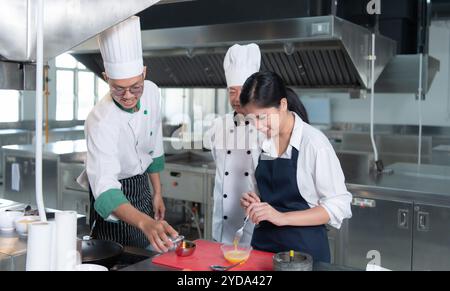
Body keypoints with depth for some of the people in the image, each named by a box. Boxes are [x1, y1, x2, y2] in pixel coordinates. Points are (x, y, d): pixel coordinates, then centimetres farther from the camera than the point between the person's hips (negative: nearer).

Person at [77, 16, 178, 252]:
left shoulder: (151, 92, -12)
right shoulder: (101, 121, -32)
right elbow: (105, 186, -43)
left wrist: (157, 192, 7)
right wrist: (144, 222, -59)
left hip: (141, 184, 6)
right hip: (114, 192, -6)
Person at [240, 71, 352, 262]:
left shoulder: (314, 143, -17)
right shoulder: (261, 142, 0)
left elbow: (339, 207, -16)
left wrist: (283, 218, -24)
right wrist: (253, 203, -6)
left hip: (304, 248, -5)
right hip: (263, 243, 5)